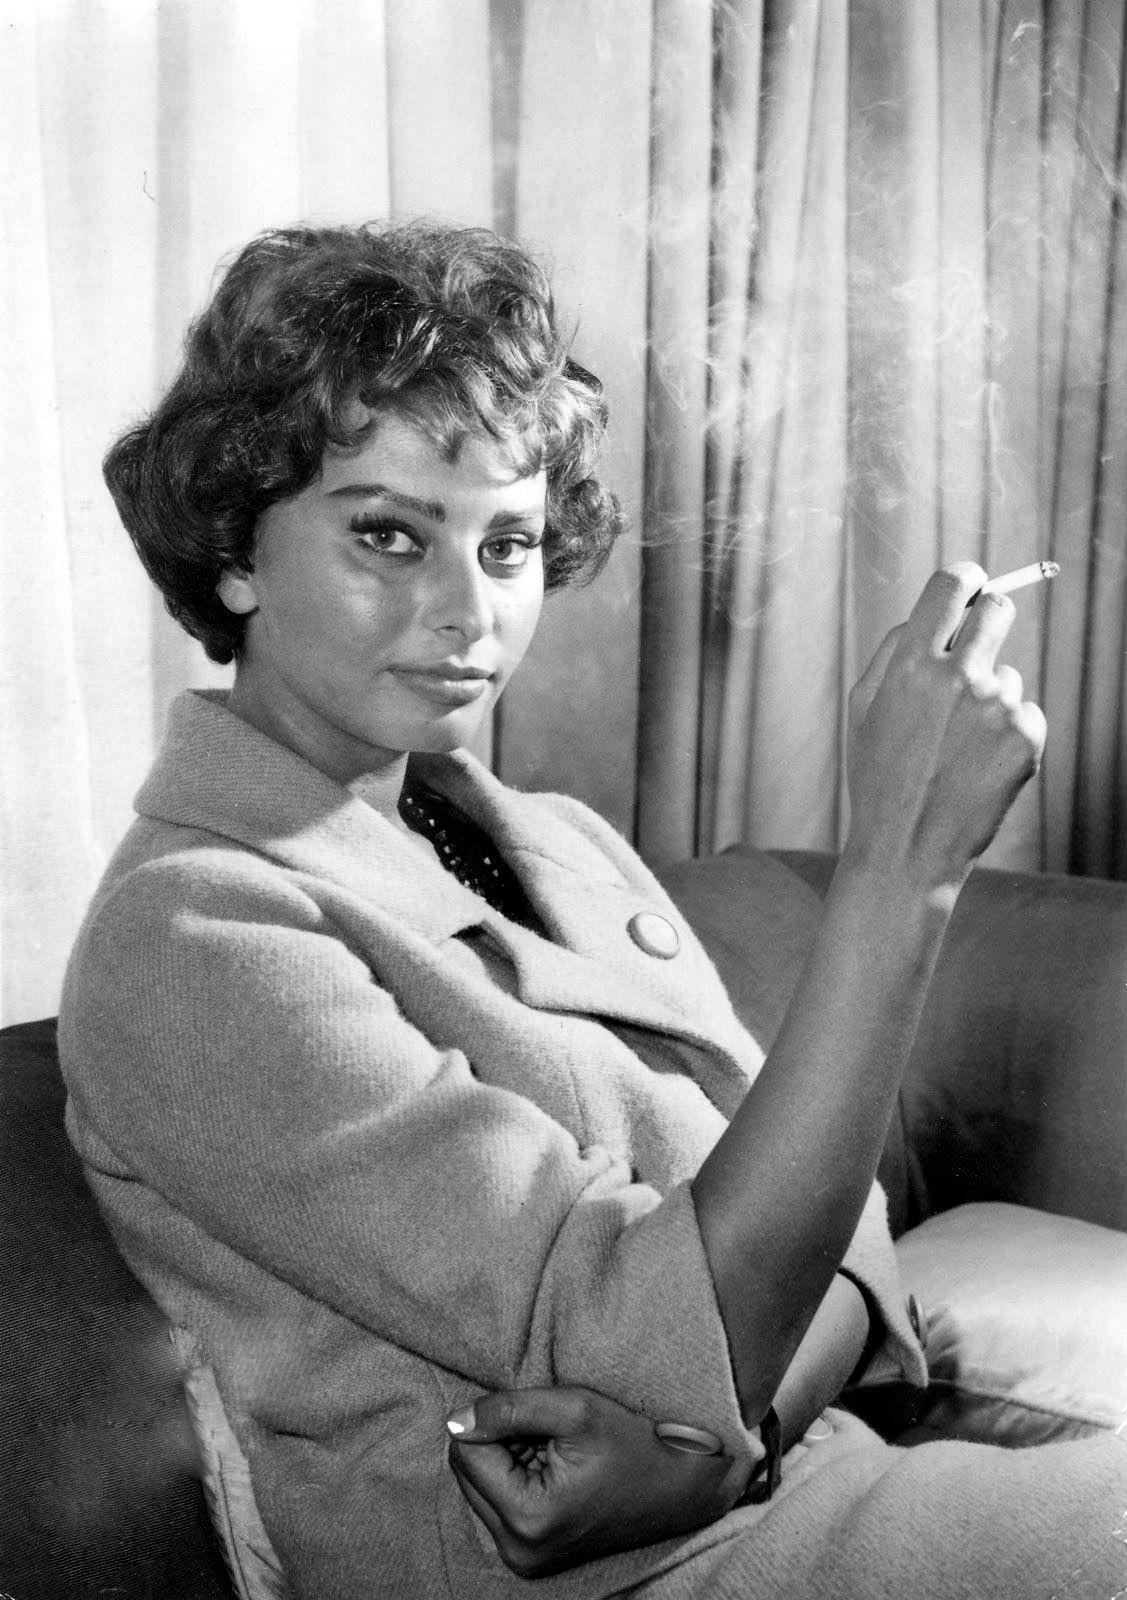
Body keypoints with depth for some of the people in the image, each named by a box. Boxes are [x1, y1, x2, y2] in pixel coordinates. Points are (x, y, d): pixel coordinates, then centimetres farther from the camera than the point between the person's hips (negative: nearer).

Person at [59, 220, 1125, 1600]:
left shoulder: (563, 841, 8)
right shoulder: (189, 940, -15)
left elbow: (819, 1223, 5)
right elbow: (688, 1329, -20)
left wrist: (722, 1430, -16)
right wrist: (901, 864, -24)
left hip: (808, 1470, 7)